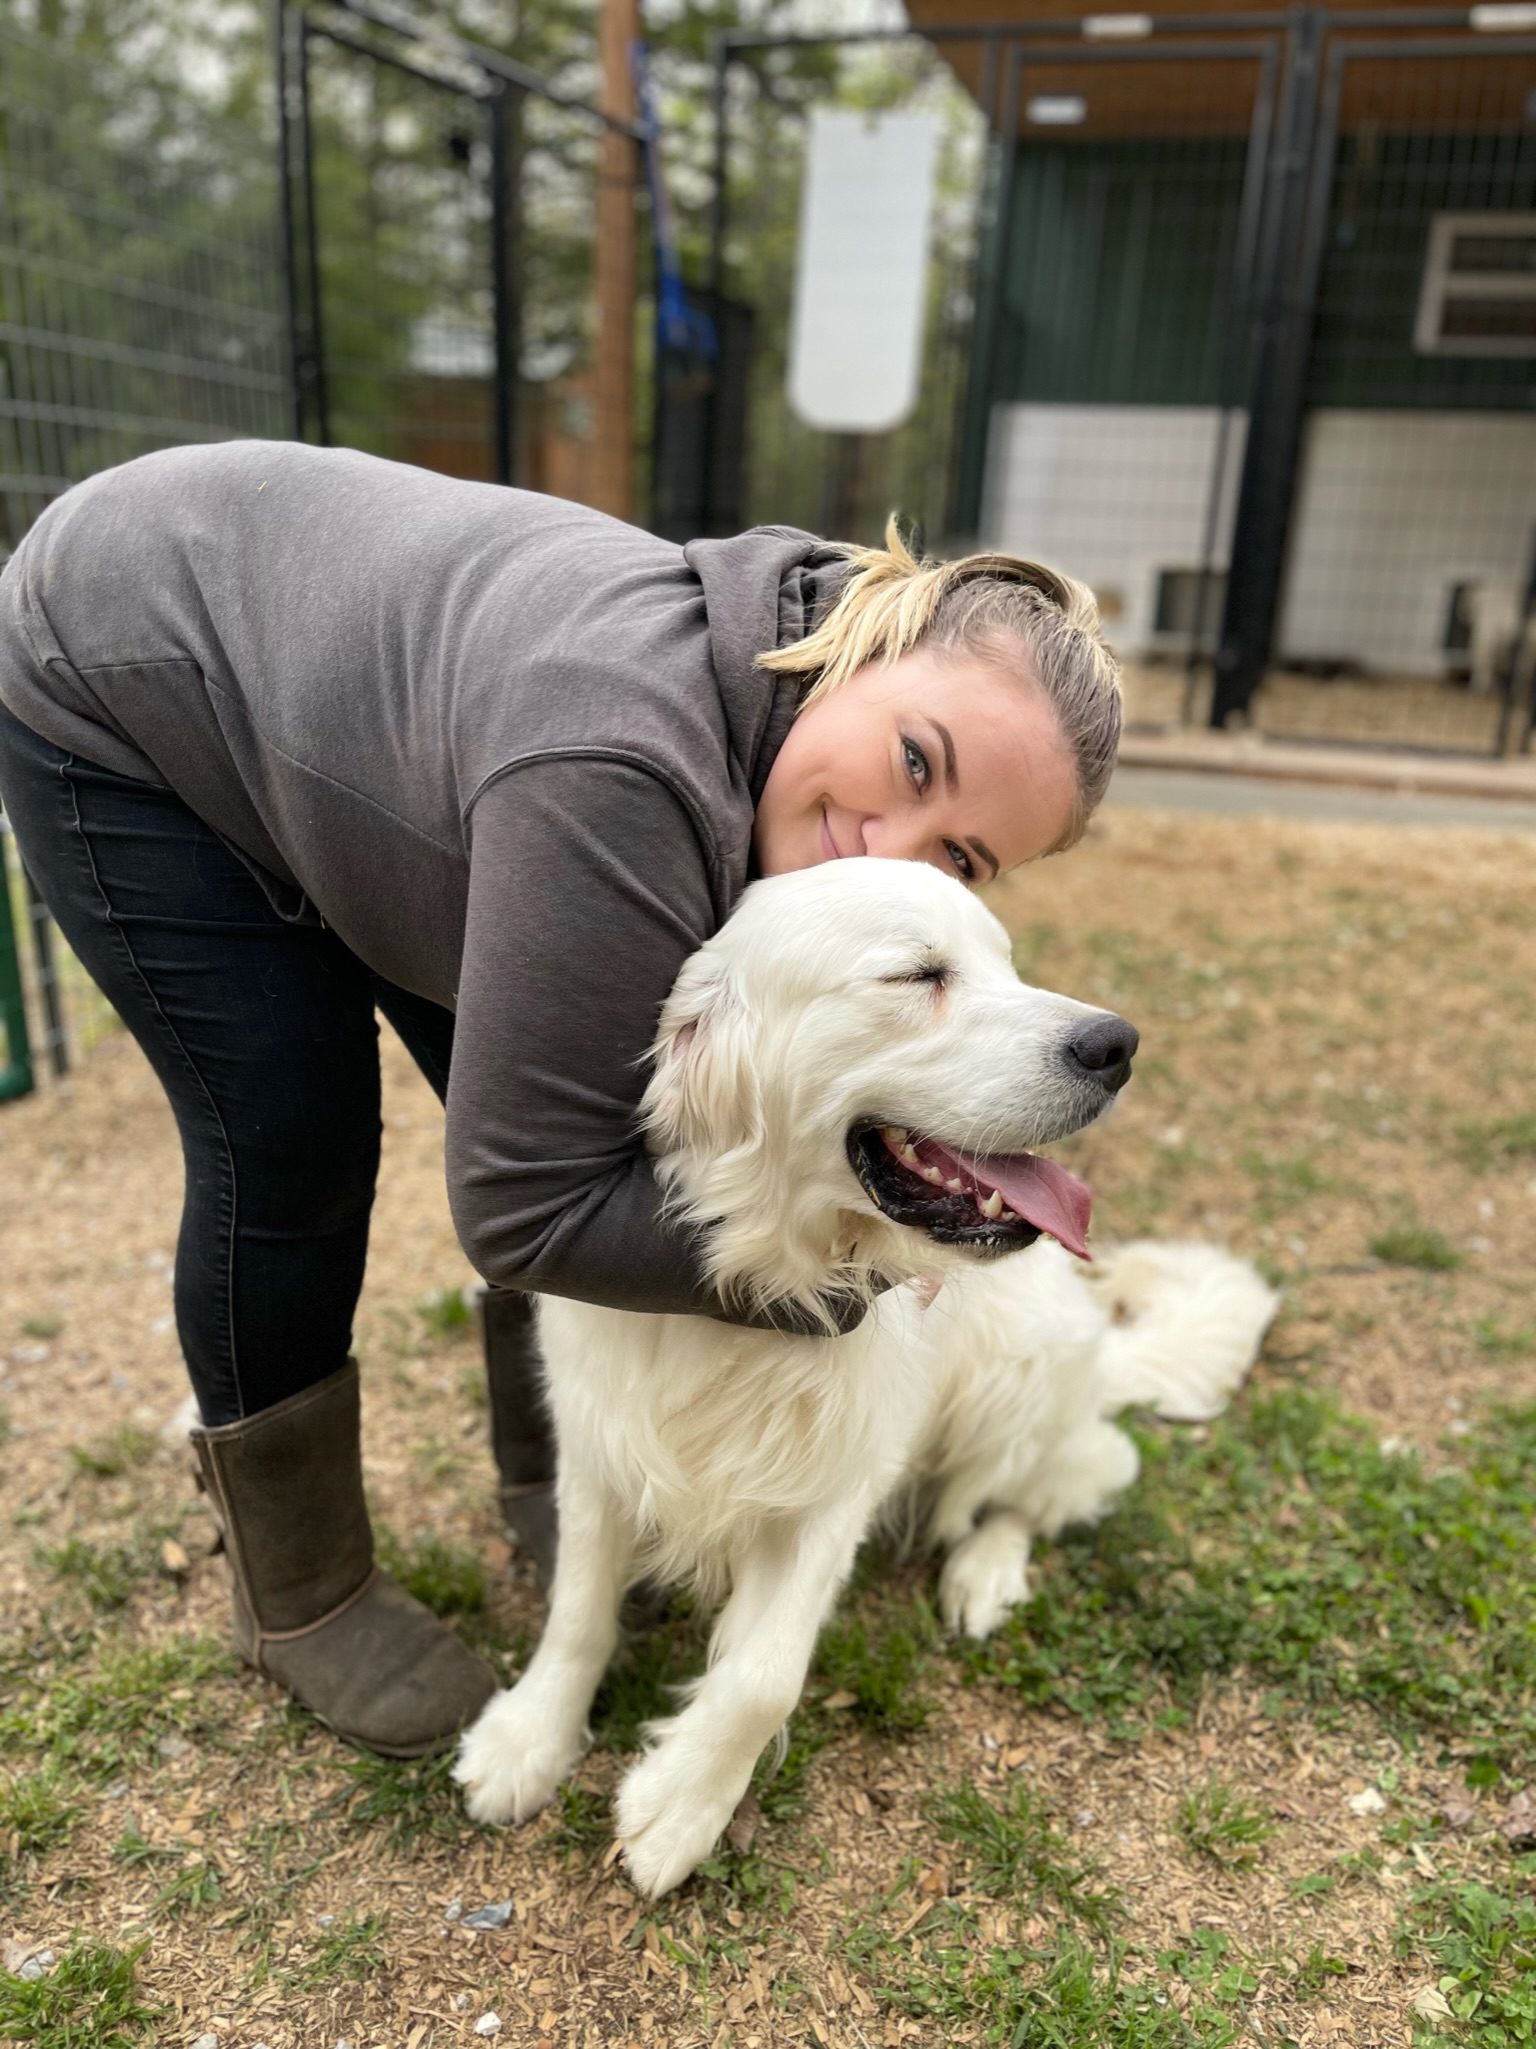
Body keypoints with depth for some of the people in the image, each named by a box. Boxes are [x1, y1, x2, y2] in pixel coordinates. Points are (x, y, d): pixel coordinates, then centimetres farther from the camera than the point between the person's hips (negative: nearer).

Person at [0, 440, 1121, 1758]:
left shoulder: (801, 792, -16)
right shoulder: (623, 763, -42)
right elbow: (527, 1203, -37)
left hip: (339, 680, 7)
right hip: (124, 676, -6)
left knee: (541, 1093, 1)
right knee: (294, 1148, -9)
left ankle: (545, 1475, 24)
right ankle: (299, 1595, 15)